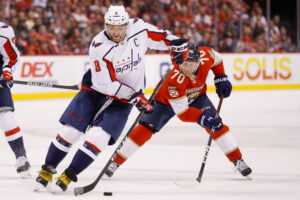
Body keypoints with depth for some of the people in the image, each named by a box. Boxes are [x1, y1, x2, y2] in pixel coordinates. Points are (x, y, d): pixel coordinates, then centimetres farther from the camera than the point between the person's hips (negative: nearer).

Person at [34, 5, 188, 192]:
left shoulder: (139, 27, -12)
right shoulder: (98, 47, -22)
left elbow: (158, 37, 11)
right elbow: (106, 83, -23)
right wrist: (134, 96, -24)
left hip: (121, 99, 1)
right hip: (95, 90, -1)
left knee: (99, 136, -16)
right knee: (70, 131, -5)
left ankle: (68, 176, -6)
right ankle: (47, 170, 15)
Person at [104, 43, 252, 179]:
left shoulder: (205, 55, -31)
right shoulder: (173, 80, -43)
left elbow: (216, 58, -2)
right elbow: (182, 113, -38)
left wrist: (221, 78, -8)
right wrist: (203, 118, -51)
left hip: (196, 96, 4)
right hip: (166, 101, -4)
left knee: (216, 124, -14)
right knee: (146, 128, -13)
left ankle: (238, 161, -4)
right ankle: (116, 162, -3)